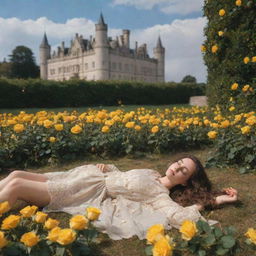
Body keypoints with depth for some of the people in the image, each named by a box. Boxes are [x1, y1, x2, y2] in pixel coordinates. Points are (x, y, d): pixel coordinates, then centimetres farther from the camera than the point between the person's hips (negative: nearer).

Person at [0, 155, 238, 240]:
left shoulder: (161, 196, -8)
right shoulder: (151, 173, 14)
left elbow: (179, 216, -27)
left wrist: (212, 201, -14)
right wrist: (106, 167, 4)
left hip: (92, 195, -7)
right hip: (88, 177, 7)